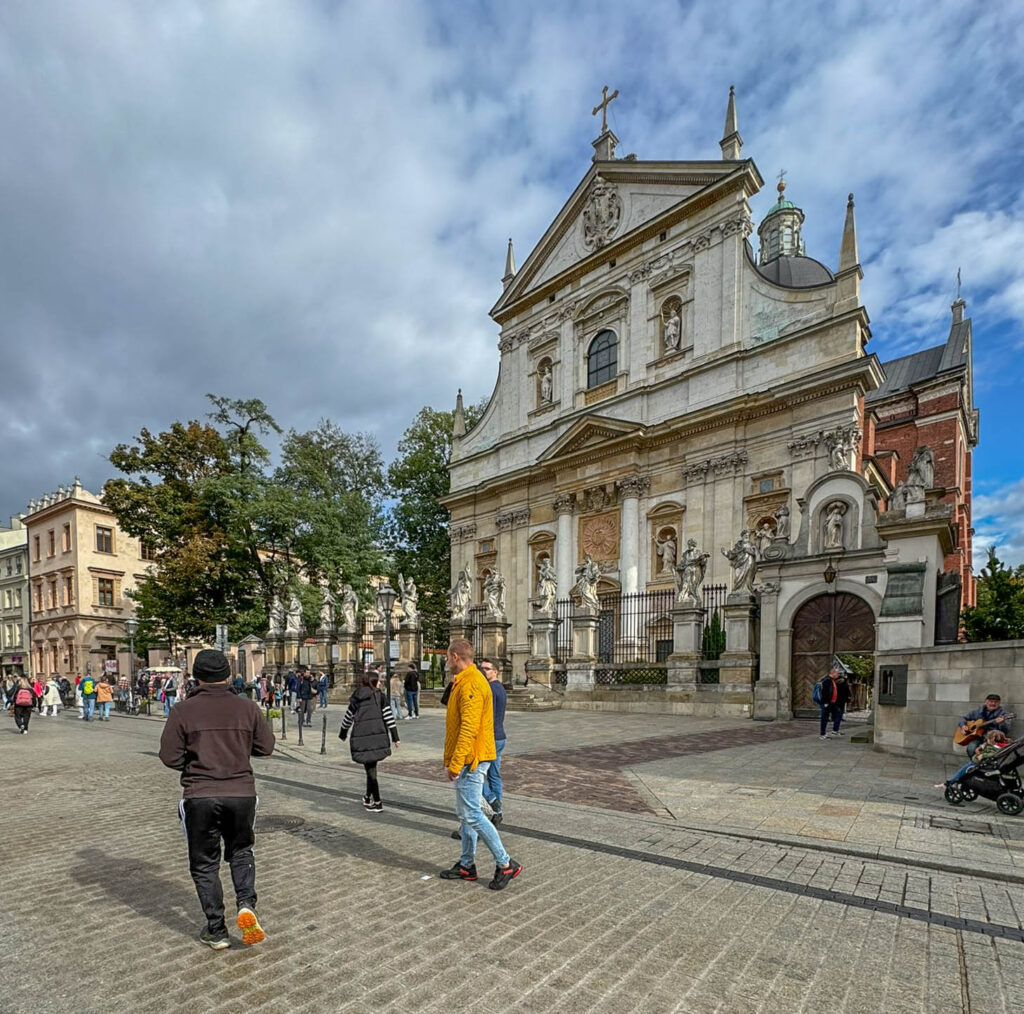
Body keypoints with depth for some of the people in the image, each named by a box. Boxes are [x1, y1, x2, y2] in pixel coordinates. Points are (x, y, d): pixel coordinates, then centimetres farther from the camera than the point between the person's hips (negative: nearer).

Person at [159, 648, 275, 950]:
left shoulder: (183, 711, -7)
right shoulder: (246, 707, -2)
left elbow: (169, 756, -6)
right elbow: (266, 746, 2)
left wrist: (194, 761, 13)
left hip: (199, 797, -1)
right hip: (242, 793, 2)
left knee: (204, 863, 15)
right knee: (240, 851, 23)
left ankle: (216, 930, 20)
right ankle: (246, 905, 2)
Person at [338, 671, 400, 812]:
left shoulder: (356, 699, 7)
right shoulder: (379, 696, 1)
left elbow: (348, 718, 15)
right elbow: (389, 717, -4)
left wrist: (342, 734, 31)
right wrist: (395, 737, 0)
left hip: (360, 738, 1)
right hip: (378, 737, -1)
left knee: (370, 770, 6)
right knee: (371, 768, 17)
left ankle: (377, 803, 7)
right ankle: (368, 797, 27)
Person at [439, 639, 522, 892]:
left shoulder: (471, 684, -19)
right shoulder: (462, 683, 14)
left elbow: (469, 729, -25)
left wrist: (455, 764, -23)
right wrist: (453, 760, 20)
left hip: (471, 761, -10)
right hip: (469, 760, 10)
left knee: (472, 814, -5)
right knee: (465, 814, 16)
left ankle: (505, 864, 4)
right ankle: (467, 865, 26)